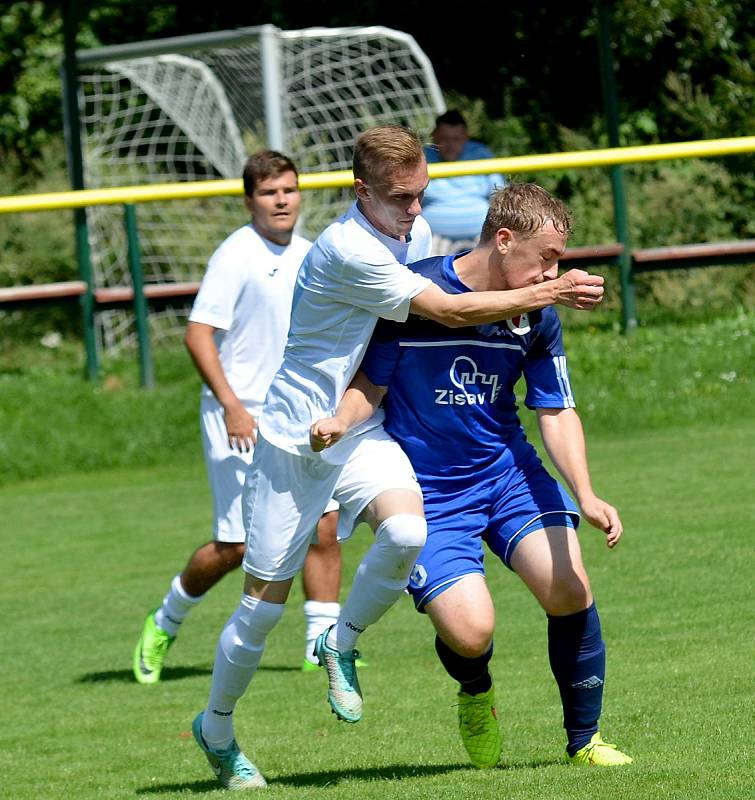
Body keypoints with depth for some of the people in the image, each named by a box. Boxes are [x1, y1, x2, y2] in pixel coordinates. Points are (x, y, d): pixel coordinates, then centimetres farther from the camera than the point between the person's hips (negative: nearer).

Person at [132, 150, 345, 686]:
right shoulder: (236, 256, -12)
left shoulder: (309, 256, 10)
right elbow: (199, 334, -16)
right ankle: (165, 622, 18)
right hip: (241, 420, -6)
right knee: (237, 546, -5)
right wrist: (232, 406, -23)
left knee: (324, 525, -5)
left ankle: (322, 642, 5)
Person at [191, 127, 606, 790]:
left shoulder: (417, 233, 2)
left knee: (406, 532, -27)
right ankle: (216, 727, 24)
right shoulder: (346, 250, -24)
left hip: (364, 434, 6)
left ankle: (341, 645, 0)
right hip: (294, 434, -5)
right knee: (265, 601, 0)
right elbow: (448, 312, -23)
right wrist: (550, 293, -19)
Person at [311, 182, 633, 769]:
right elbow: (371, 383, -5)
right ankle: (476, 692, 21)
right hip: (428, 493, -4)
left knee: (569, 589, -15)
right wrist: (340, 423, -26)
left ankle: (584, 739, 8)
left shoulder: (538, 317, -3)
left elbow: (556, 412, 1)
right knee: (470, 630, -19)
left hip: (508, 470, 4)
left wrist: (585, 496, -12)